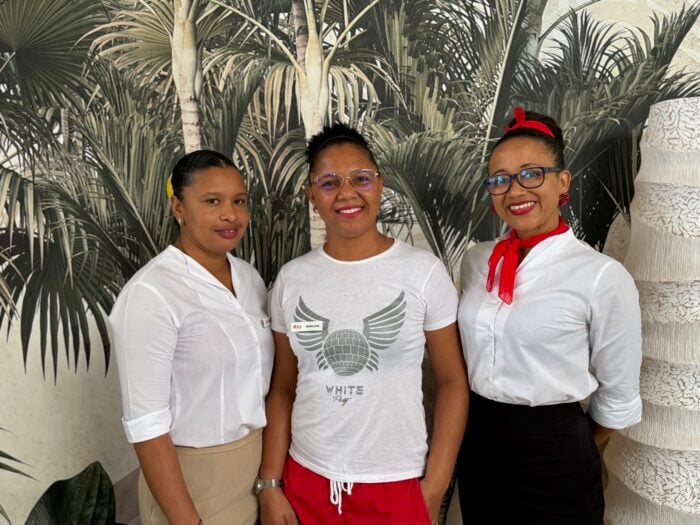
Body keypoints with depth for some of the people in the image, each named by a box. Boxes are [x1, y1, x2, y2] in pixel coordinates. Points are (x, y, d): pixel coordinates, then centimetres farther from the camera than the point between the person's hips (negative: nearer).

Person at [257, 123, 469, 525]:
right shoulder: (292, 278, -2)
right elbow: (282, 389, 4)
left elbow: (453, 381, -5)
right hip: (306, 481, 3)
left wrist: (435, 487, -7)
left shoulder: (424, 272, -9)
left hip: (397, 486, -2)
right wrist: (270, 485, 1)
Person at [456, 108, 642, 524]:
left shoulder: (602, 275, -16)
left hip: (553, 451, -4)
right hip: (477, 443, 5)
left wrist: (579, 455, 7)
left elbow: (618, 393, -6)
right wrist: (476, 427, 13)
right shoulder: (476, 260, -1)